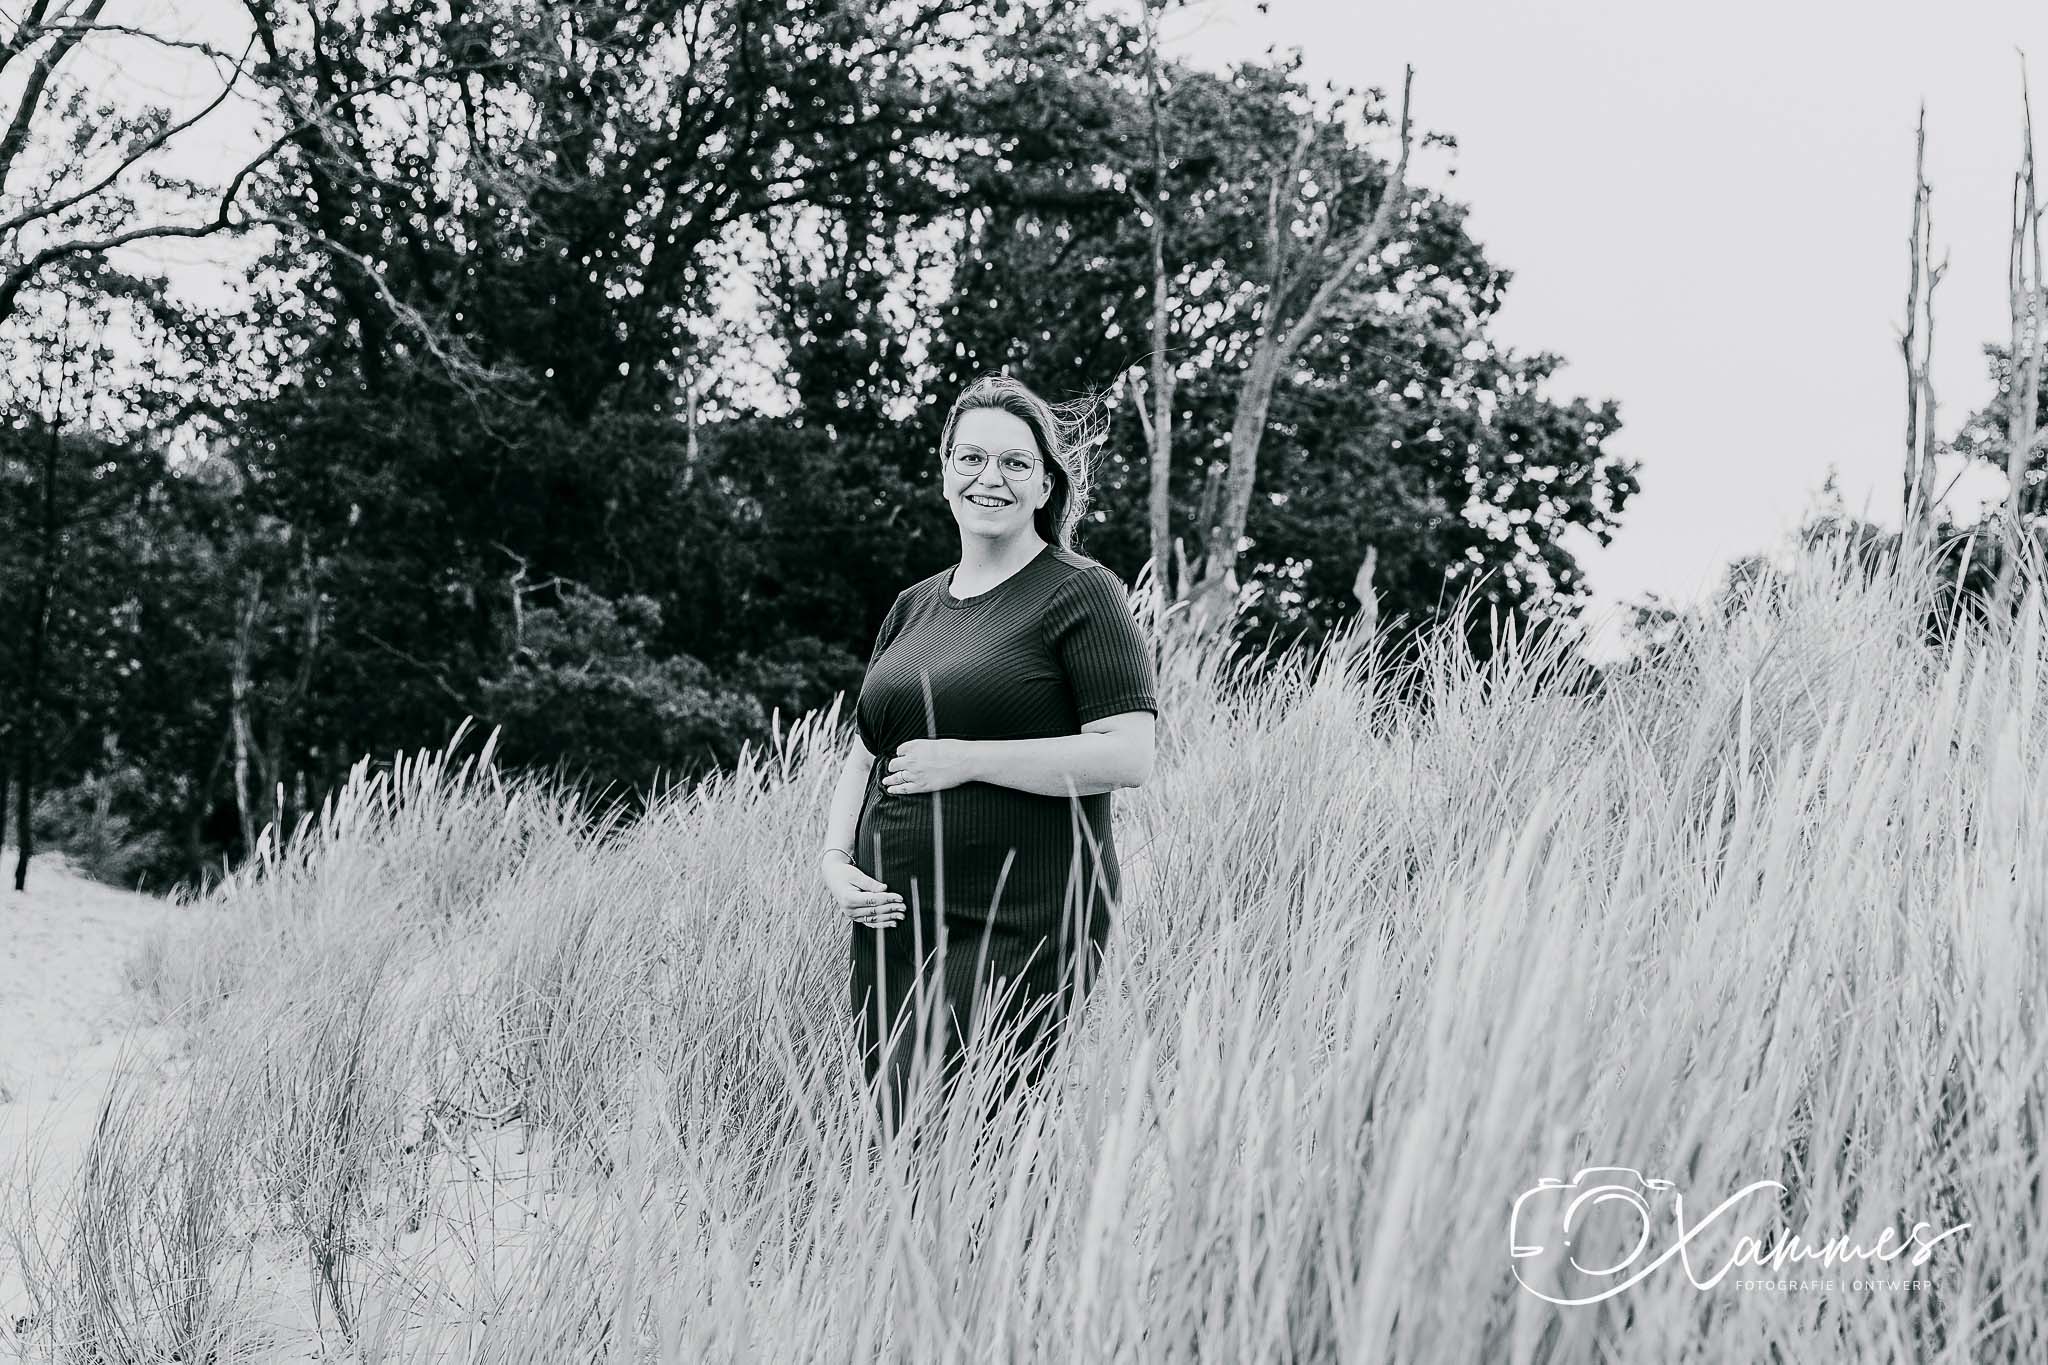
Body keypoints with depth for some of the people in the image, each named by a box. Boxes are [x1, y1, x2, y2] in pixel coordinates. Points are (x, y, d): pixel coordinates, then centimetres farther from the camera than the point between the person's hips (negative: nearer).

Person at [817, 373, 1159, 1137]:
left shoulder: (1081, 596, -3)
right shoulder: (914, 606, 18)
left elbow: (1128, 757, -13)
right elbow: (864, 757, 23)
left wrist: (966, 760, -13)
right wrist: (836, 859, 5)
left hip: (1018, 928, -7)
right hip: (892, 920, 7)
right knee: (884, 1140, 6)